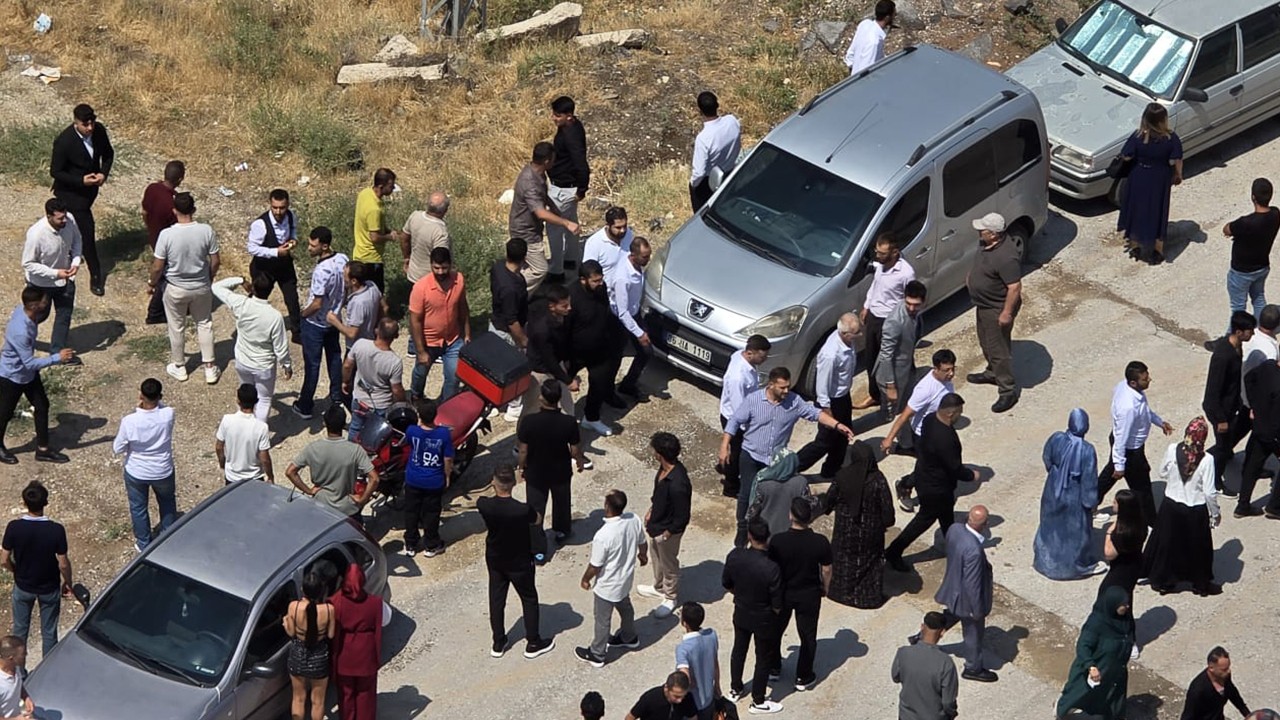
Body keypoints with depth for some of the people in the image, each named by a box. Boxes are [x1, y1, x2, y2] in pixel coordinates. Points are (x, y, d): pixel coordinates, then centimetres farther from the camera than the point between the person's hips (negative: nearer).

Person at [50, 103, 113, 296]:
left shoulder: (99, 130, -14)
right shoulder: (64, 142, -31)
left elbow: (108, 153, 3)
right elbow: (55, 172, -20)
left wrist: (103, 173, -15)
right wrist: (81, 180, -28)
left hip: (91, 186, 6)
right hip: (71, 191, -6)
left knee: (74, 224, 26)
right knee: (87, 229, -3)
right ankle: (95, 275, 8)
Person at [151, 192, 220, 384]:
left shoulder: (167, 235, -24)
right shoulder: (206, 231, -18)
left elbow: (158, 266, -17)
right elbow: (215, 261, -7)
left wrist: (152, 282, 4)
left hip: (176, 289, -2)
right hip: (201, 287, 2)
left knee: (177, 328, 19)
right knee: (204, 325, 21)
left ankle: (179, 367, 35)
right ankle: (209, 368, 26)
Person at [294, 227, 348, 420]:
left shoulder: (322, 271, -35)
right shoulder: (342, 260, -11)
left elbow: (317, 304, -28)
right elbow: (346, 290, 2)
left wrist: (303, 314, -10)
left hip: (315, 323, -7)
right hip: (334, 319, 7)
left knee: (312, 364, 6)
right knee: (334, 356, 25)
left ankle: (305, 406, 19)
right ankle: (337, 395, 41)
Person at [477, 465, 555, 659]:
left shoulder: (483, 505, -23)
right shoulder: (522, 510, -32)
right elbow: (538, 519, -9)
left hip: (494, 561, 3)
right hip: (519, 563, -3)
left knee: (496, 600, 19)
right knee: (529, 599, 17)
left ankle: (498, 644, 31)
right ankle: (533, 644, 28)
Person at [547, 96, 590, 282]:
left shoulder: (571, 135, -33)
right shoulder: (573, 125, -3)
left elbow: (582, 166, -36)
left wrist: (581, 190, -23)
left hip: (562, 189, -10)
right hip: (567, 185, 10)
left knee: (554, 228, 3)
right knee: (569, 222, 27)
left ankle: (555, 271, 14)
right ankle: (571, 258, 46)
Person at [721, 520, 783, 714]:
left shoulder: (734, 556, -21)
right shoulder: (771, 569, -34)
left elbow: (726, 584, -3)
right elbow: (777, 605, -23)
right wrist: (775, 615, 1)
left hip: (740, 613, 5)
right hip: (763, 619, -4)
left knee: (739, 649, 27)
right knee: (763, 659, 16)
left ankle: (735, 689, 47)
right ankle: (758, 702, 32)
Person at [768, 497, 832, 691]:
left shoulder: (777, 541, -23)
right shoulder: (821, 542, -21)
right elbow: (826, 570, -9)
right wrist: (825, 588, 12)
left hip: (783, 593, 0)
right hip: (809, 595, 0)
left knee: (775, 630, 24)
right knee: (808, 635, 16)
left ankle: (773, 668, 40)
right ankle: (804, 677, 25)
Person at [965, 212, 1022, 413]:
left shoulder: (1006, 257, -35)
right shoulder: (989, 243, -6)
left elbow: (1015, 287, -30)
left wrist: (1007, 313, -25)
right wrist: (972, 278, 23)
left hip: (997, 309, -10)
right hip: (983, 304, 10)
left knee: (999, 350, 2)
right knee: (987, 343, 27)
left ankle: (1008, 391, 14)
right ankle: (993, 373, 49)